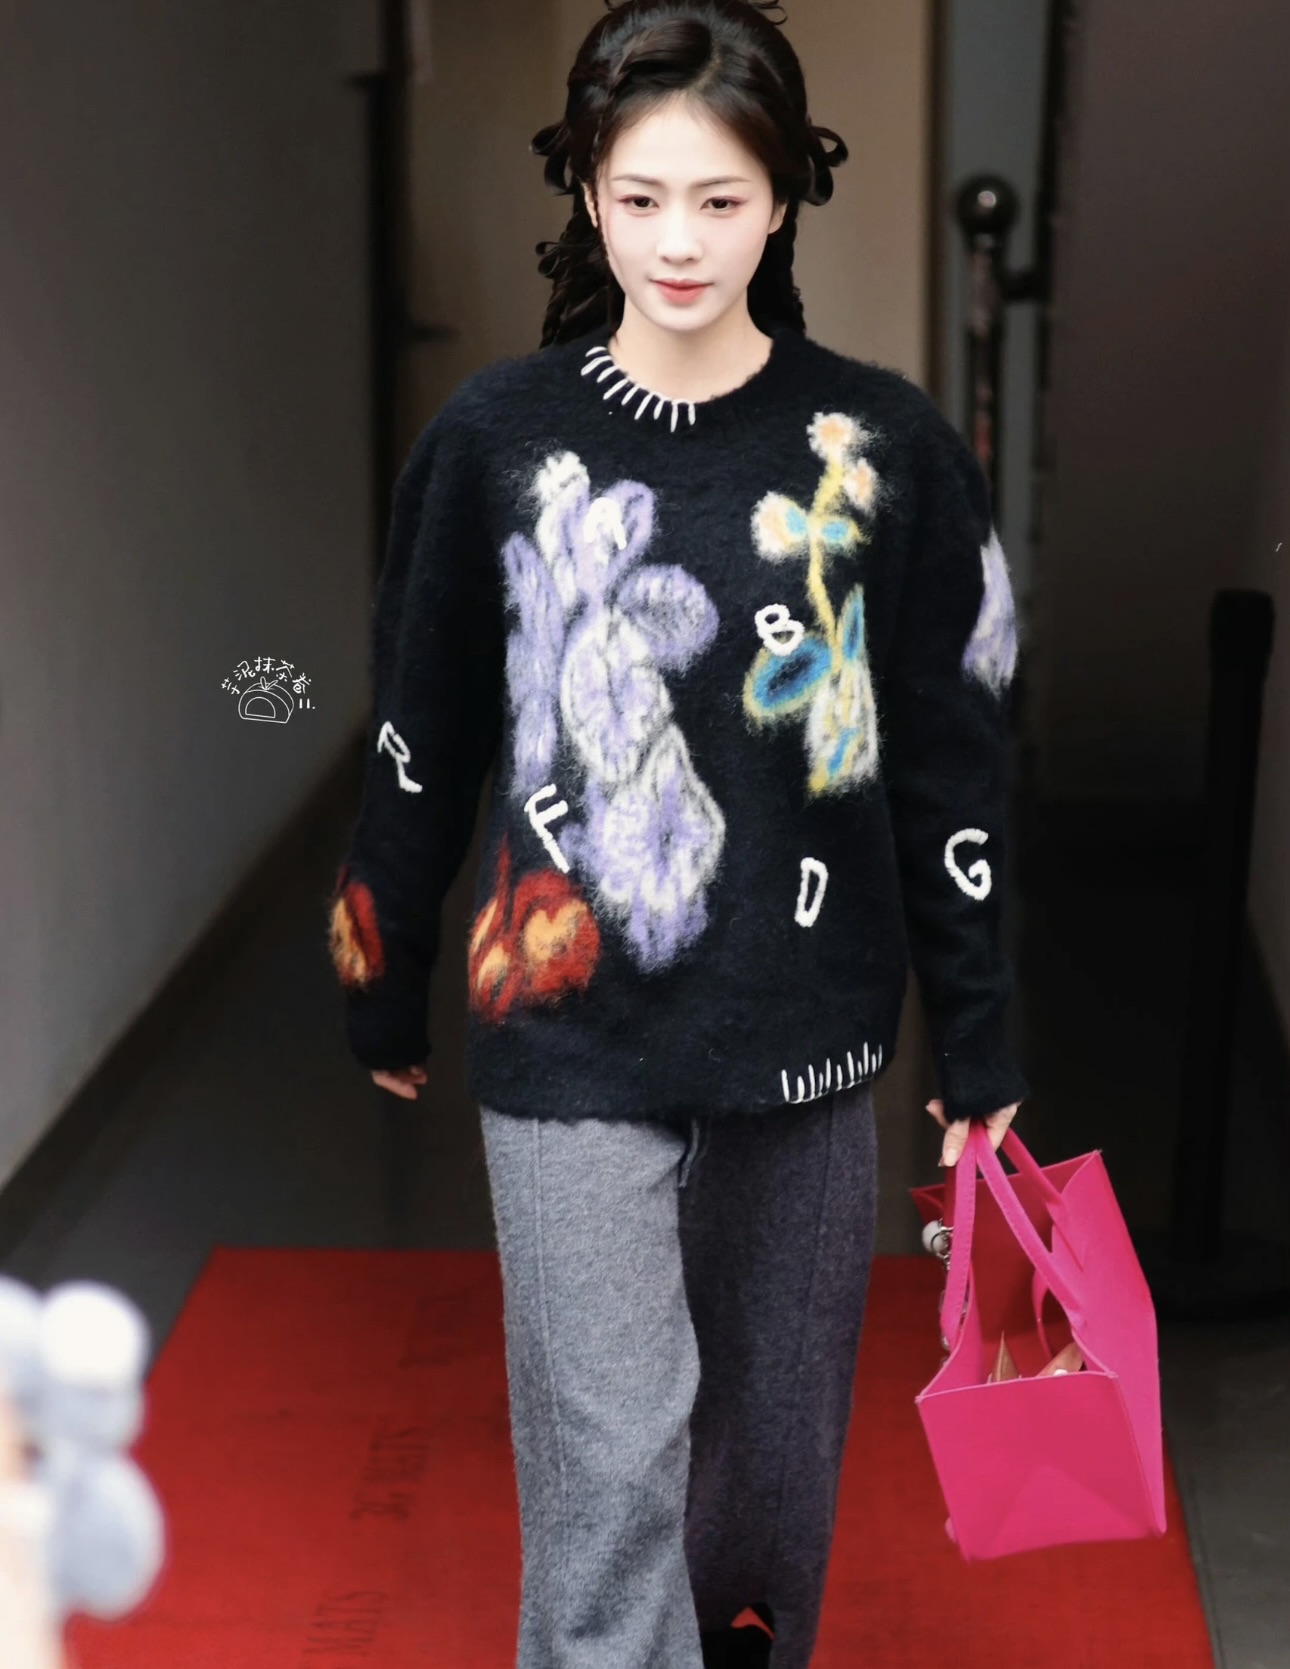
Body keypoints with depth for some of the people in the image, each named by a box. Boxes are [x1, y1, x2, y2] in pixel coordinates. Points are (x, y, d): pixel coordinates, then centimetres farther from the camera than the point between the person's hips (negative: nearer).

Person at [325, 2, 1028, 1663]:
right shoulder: (496, 439, -4)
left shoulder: (883, 447, -3)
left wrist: (977, 1037, 4)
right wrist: (384, 991, 12)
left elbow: (951, 761, 2)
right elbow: (418, 744, 5)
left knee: (777, 1420, 17)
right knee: (609, 1456, -4)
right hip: (568, 1035, -1)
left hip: (806, 1025, 2)